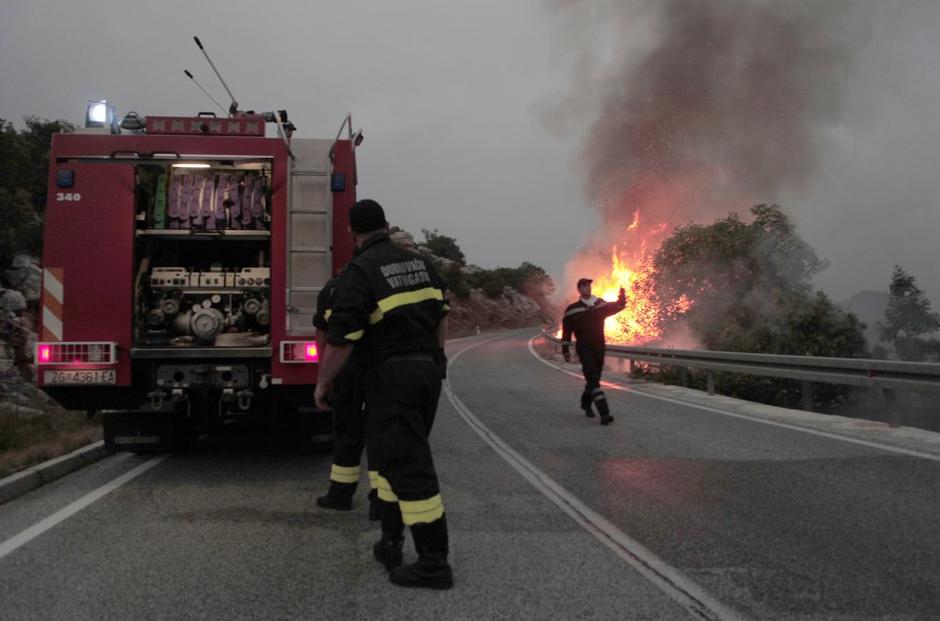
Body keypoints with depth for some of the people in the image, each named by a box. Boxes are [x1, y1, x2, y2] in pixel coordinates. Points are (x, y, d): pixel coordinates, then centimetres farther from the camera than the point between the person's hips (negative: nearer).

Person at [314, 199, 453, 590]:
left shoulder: (361, 272, -13)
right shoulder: (420, 263, 10)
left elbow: (341, 339, -15)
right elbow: (441, 318, 16)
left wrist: (322, 382, -1)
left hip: (392, 375, -8)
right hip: (428, 371, 8)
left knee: (407, 464, -5)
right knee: (387, 452, 20)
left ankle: (434, 563, -3)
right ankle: (391, 542, 21)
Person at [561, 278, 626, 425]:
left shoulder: (601, 305, 8)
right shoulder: (572, 309, -2)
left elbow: (616, 307, -3)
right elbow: (566, 331, 2)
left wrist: (622, 300, -26)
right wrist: (565, 350, 2)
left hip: (599, 347, 5)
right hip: (584, 349, -4)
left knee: (594, 379, 16)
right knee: (593, 380, -15)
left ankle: (586, 403, 41)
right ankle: (604, 413, -22)